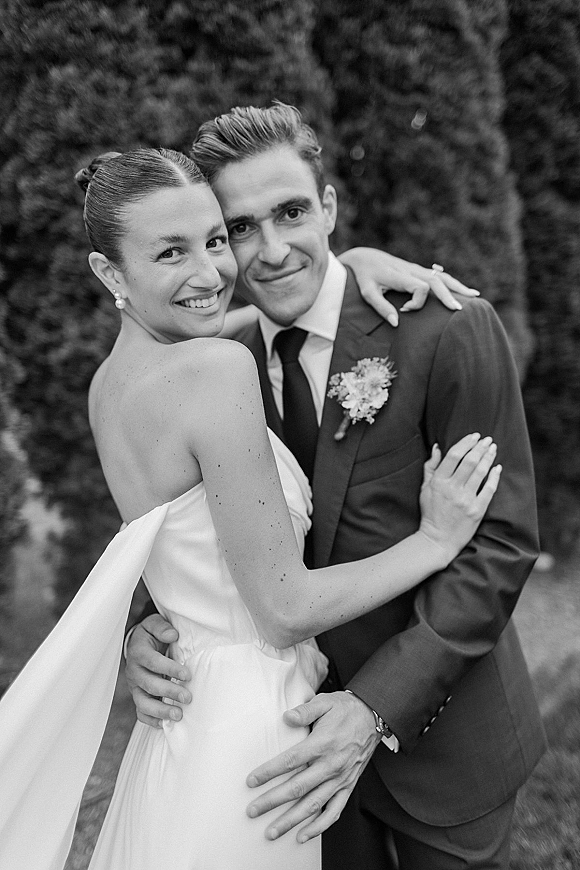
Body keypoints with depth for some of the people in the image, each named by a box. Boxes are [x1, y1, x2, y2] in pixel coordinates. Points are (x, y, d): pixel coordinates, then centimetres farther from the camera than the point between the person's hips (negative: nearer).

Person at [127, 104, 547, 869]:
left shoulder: (448, 331, -18)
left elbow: (501, 541, -18)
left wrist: (377, 707, -25)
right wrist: (155, 625, -15)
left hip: (439, 736, -3)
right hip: (306, 727, 4)